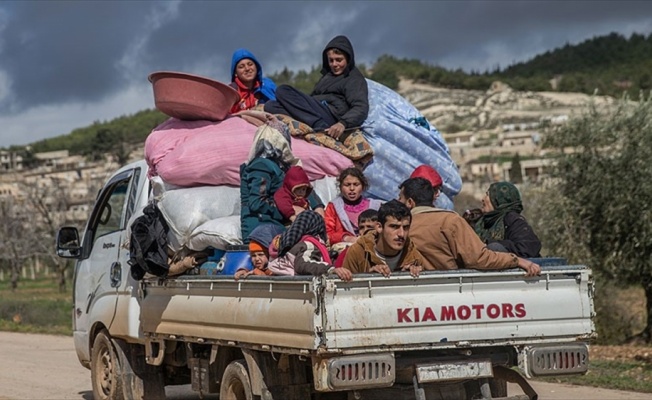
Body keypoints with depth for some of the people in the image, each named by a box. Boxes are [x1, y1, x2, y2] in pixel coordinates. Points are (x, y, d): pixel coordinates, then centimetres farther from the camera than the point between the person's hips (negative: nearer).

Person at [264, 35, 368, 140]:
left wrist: (343, 123, -31)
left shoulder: (355, 79, 5)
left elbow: (361, 108, -11)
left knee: (283, 91, -17)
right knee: (270, 106, -9)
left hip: (331, 117, -8)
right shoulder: (327, 75, 31)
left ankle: (322, 127, -35)